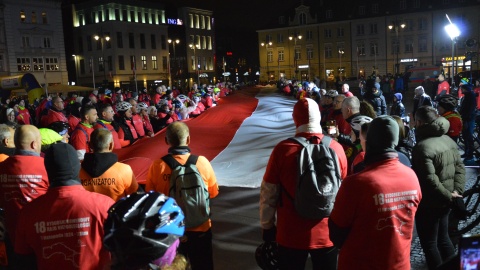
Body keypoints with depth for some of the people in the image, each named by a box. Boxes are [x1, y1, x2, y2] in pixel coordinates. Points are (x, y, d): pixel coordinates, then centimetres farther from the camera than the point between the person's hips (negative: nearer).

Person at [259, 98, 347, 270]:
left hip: (291, 234, -1)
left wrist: (267, 226, 7)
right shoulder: (336, 148, -10)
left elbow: (268, 193, -8)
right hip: (327, 233, 2)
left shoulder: (283, 149, -16)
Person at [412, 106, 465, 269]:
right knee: (443, 238, 23)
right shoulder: (448, 140, 4)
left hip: (428, 203, -8)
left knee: (429, 243, 5)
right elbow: (459, 167, 6)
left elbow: (430, 179, -28)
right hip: (444, 201, 8)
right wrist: (457, 190, 0)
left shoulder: (422, 147, -22)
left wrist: (447, 195, -16)